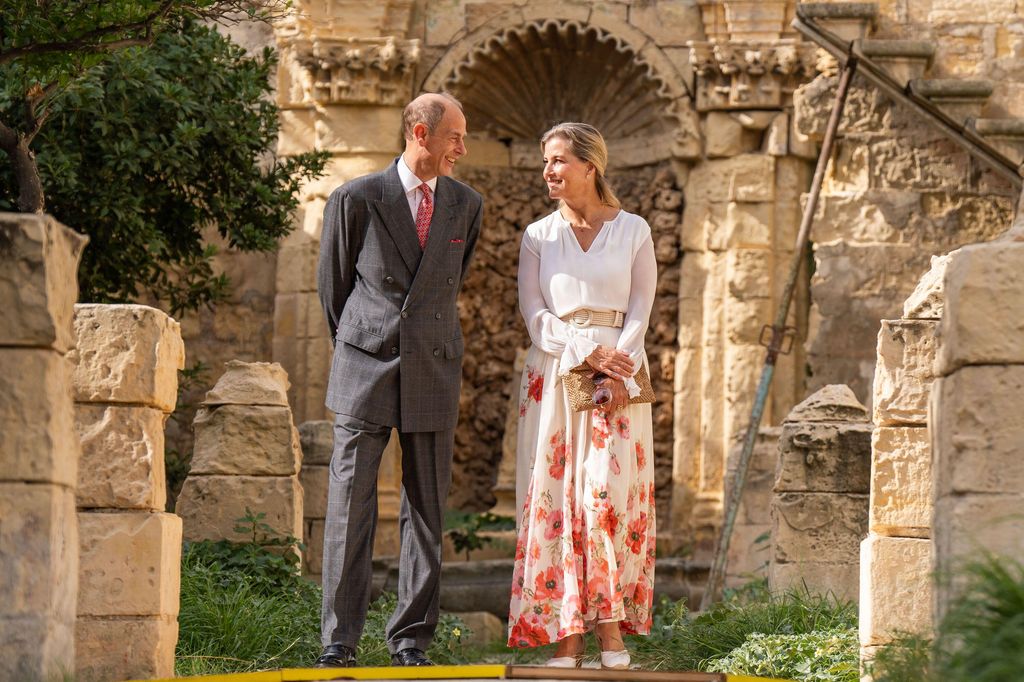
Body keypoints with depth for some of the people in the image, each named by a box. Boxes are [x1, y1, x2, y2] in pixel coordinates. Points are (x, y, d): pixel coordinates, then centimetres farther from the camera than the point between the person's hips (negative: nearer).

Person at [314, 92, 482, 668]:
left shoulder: (466, 206, 7)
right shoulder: (357, 200, -3)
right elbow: (333, 281, 10)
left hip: (433, 373, 3)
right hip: (365, 372, -3)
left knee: (427, 509, 3)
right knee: (350, 506, -4)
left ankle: (412, 640, 8)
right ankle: (339, 639, 0)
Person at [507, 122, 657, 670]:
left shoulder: (633, 232, 6)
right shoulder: (538, 236, 9)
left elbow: (639, 312, 3)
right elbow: (535, 316, 3)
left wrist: (618, 373, -12)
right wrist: (587, 352, -12)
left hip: (619, 377, -1)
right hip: (553, 374, 1)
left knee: (609, 493, -11)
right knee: (556, 497, -5)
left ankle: (611, 624, -4)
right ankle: (566, 633, -4)